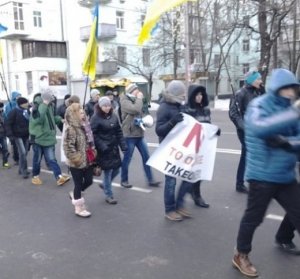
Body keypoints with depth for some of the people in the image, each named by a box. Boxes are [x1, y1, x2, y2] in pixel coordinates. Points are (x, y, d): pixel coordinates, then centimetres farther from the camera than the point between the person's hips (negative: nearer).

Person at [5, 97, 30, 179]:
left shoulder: (27, 111, 6)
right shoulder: (14, 112, -12)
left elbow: (30, 122, 17)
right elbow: (8, 124, -11)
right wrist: (10, 134, -18)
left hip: (26, 135, 6)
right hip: (18, 136, -6)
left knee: (24, 153, 11)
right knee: (22, 153, -14)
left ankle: (21, 170, 23)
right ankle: (24, 171, -6)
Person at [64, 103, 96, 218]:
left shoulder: (85, 125, 7)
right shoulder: (71, 129, -20)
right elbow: (68, 146, -24)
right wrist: (75, 158, -20)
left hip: (87, 161, 8)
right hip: (77, 163, -8)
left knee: (89, 181, 14)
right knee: (78, 184, 5)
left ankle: (75, 194, 41)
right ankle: (79, 208, 21)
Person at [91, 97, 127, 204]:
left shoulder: (113, 116, 6)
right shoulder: (96, 118, -11)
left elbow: (118, 132, 10)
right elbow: (94, 135, -14)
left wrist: (123, 145, 2)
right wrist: (101, 146, -22)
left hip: (114, 147, 6)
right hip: (104, 149, -6)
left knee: (116, 170, 11)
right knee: (108, 171, 0)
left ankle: (105, 185, 38)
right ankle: (109, 195, 15)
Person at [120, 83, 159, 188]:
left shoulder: (135, 100, 17)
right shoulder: (125, 101, -10)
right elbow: (136, 109, -27)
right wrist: (139, 98, -13)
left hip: (139, 134, 8)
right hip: (129, 135, -8)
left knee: (146, 157, 5)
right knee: (127, 158, 2)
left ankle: (150, 180, 12)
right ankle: (124, 180, 18)